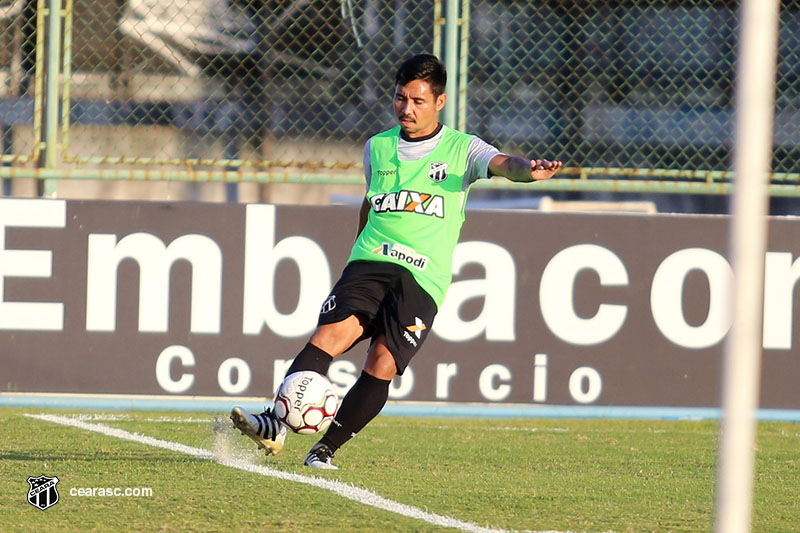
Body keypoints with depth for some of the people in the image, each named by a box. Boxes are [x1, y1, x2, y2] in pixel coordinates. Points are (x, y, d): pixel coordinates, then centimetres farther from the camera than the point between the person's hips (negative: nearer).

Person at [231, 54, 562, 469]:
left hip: (424, 278, -2)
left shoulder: (461, 149, 6)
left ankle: (326, 449, -6)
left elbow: (504, 164, -13)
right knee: (330, 332, -23)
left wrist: (529, 169, -35)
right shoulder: (378, 148, 17)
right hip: (370, 263, 2)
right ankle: (274, 426, -31)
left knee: (382, 364, -17)